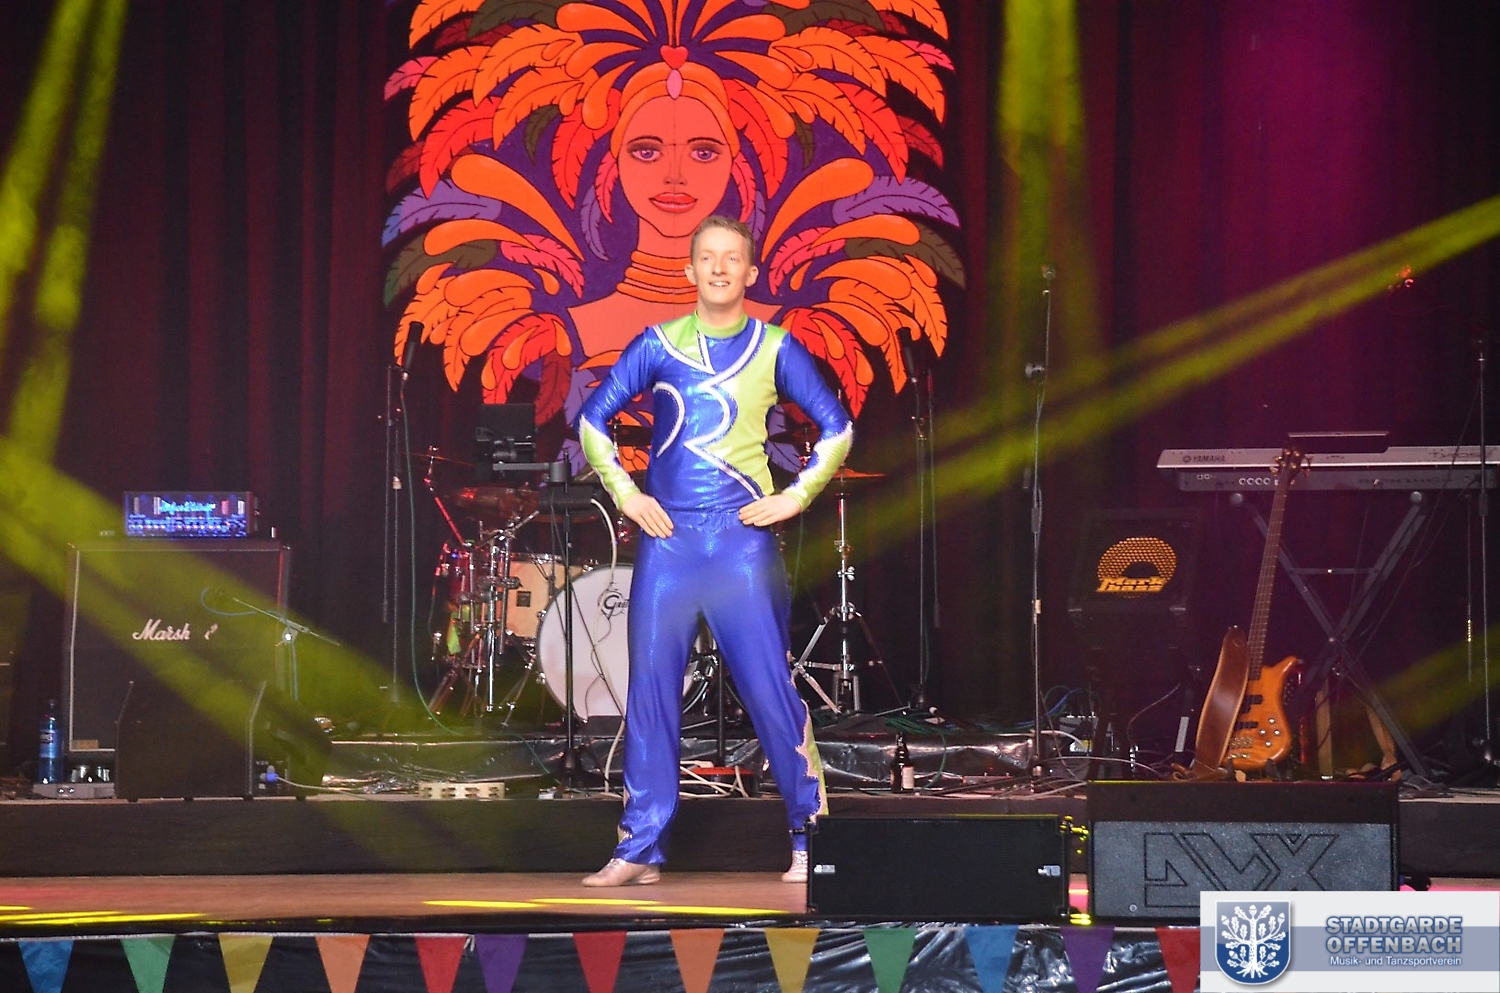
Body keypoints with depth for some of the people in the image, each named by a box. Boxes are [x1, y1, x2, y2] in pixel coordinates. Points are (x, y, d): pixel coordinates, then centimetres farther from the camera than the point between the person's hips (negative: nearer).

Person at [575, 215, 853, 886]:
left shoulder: (774, 349, 4)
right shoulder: (658, 345, 8)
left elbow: (837, 429, 8)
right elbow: (592, 419, 12)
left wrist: (796, 496, 0)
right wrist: (625, 494, 4)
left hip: (743, 536, -2)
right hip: (667, 536, 2)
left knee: (769, 687, -4)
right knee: (651, 687, 0)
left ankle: (811, 842, 4)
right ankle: (640, 849, 5)